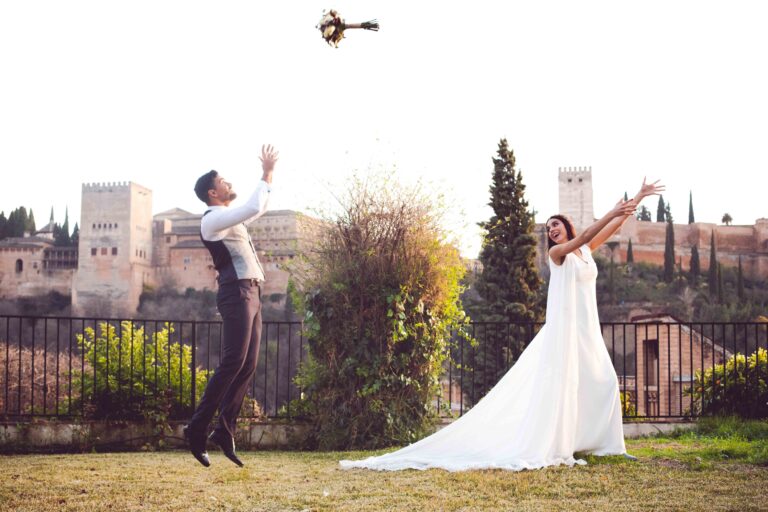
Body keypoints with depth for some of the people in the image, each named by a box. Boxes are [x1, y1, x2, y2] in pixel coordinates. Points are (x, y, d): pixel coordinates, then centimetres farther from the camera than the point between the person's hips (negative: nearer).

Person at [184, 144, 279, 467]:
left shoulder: (230, 220, 23)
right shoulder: (213, 219, -6)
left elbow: (258, 209, 36)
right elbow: (254, 208, -17)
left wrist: (268, 174, 28)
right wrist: (266, 174, -7)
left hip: (251, 294, 10)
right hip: (237, 294, -10)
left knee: (248, 365, 5)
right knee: (232, 362, -14)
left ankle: (225, 431, 6)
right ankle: (197, 428, -9)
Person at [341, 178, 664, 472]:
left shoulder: (586, 251, 16)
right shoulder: (556, 252, -3)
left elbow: (614, 227, 13)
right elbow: (582, 236, -19)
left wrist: (639, 198, 9)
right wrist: (612, 212, -24)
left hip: (588, 329, 7)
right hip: (565, 327, -7)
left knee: (603, 382, 3)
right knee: (558, 384, -14)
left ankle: (598, 442, 9)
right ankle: (543, 448, -18)